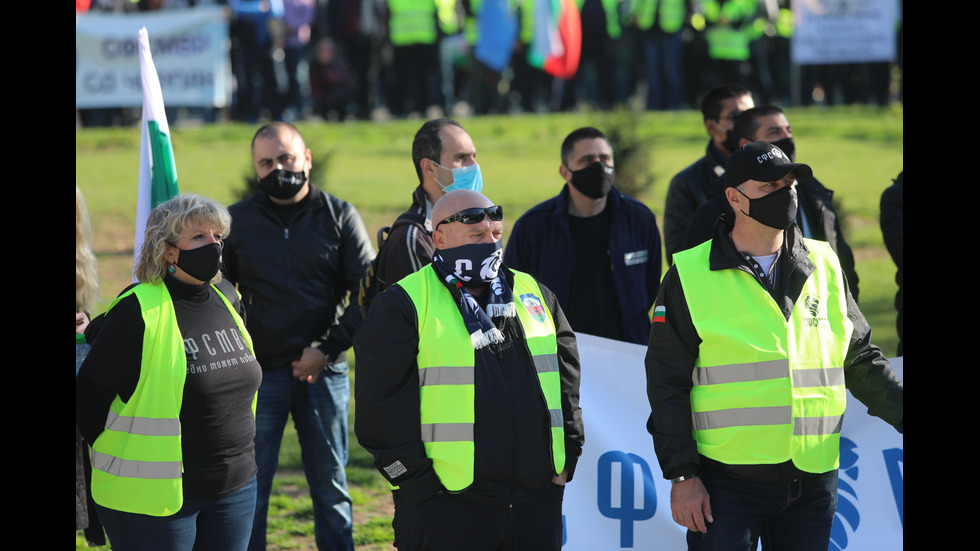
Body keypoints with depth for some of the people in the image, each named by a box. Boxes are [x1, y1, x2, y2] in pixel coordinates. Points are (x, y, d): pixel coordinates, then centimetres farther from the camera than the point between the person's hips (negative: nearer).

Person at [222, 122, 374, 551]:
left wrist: (328, 348, -10)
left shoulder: (340, 217, 4)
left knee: (330, 481, 7)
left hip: (324, 372, 0)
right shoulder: (235, 221, 6)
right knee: (249, 484, 0)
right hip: (259, 371, 0)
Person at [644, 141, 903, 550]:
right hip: (727, 481, -4)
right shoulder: (690, 276, -1)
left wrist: (899, 412, 1)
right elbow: (667, 384, -1)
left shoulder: (824, 267, 11)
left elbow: (859, 358, 17)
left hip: (813, 481, 4)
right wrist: (682, 475, -7)